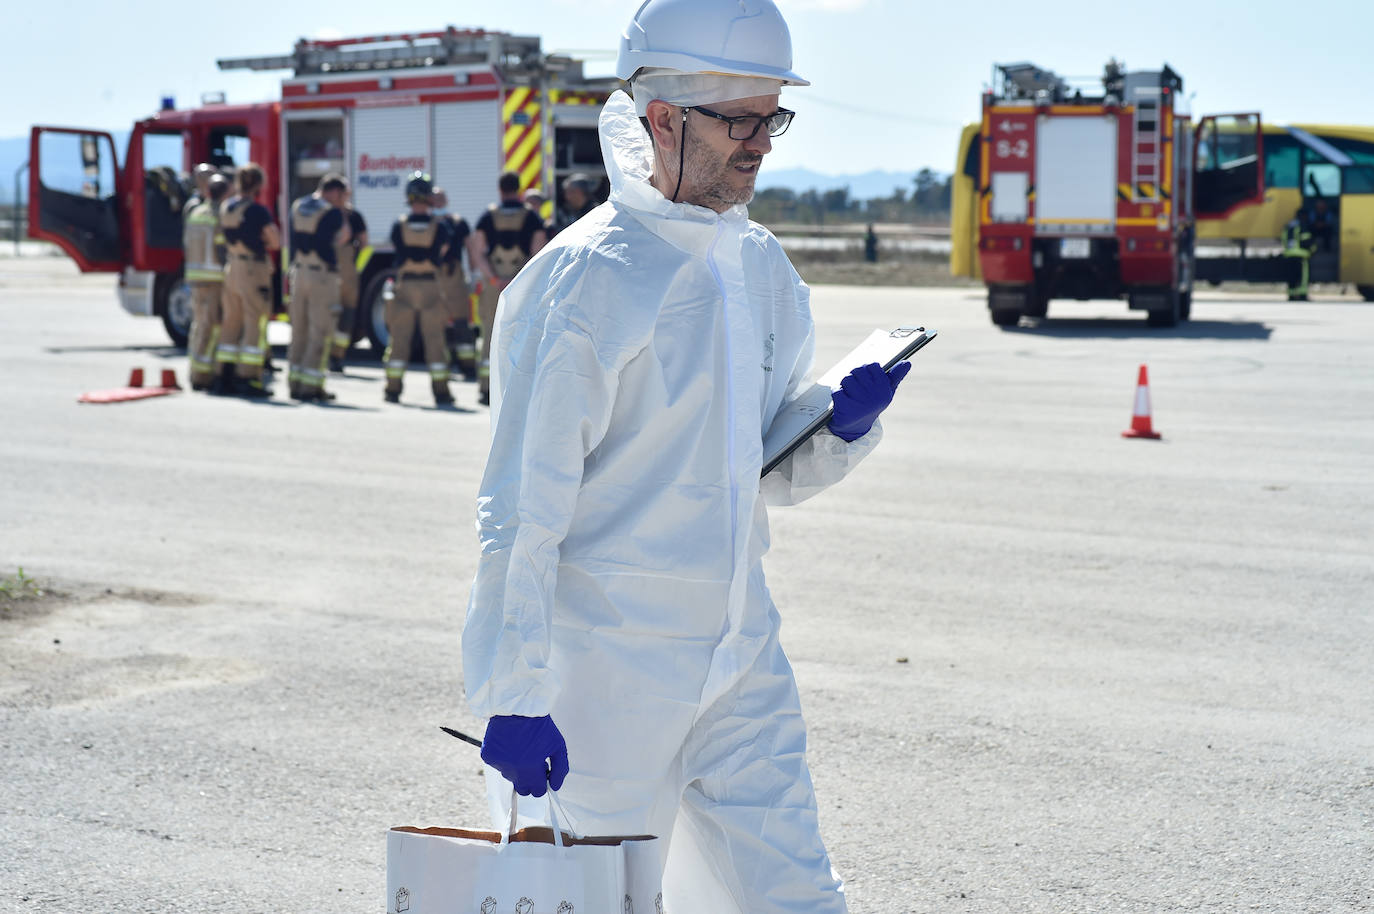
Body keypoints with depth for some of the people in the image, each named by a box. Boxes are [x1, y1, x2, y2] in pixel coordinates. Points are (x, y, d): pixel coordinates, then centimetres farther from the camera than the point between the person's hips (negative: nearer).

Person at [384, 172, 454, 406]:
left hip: (404, 287, 1)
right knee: (434, 340, 4)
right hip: (431, 286, -1)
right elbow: (443, 253, 6)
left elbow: (397, 249, 8)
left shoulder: (399, 226, -5)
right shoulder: (438, 227, -7)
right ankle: (440, 391, 3)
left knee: (399, 339, 7)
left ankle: (393, 388, 7)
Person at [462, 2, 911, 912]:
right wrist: (513, 697, -18)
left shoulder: (766, 271, 8)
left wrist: (842, 427, -4)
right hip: (605, 663, -6)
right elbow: (522, 504, -15)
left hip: (742, 659, 7)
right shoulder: (583, 280, -14)